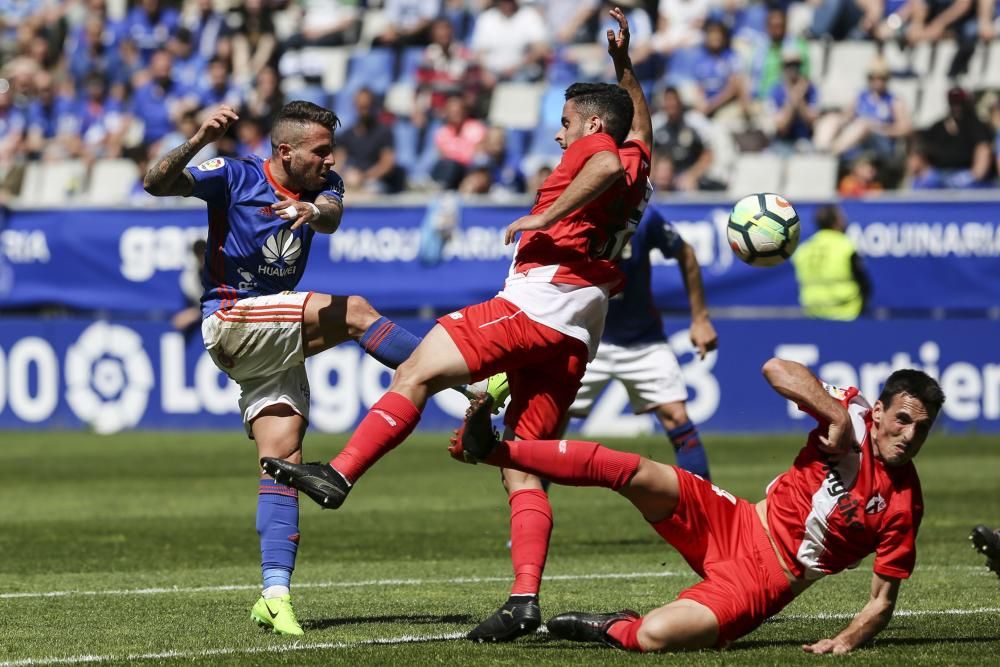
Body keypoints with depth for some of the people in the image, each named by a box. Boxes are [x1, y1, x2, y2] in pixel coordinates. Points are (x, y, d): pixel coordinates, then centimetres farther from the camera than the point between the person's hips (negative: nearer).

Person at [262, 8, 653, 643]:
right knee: (522, 469, 3)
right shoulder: (635, 162, 25)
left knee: (418, 370, -13)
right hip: (577, 337, 9)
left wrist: (547, 215, -21)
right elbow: (640, 123, 49)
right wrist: (624, 62, 53)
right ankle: (525, 600, -7)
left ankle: (339, 474, -23)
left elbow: (607, 164, -24)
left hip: (537, 303, -9)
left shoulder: (593, 149, 2)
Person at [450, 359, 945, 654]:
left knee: (653, 635, -30)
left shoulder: (903, 506, -10)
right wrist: (836, 417, -21)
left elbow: (883, 600, -5)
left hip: (760, 583, -3)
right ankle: (493, 449, -11)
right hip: (732, 524, 3)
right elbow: (776, 370, -14)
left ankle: (615, 629, 6)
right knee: (633, 473, -20)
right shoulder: (852, 415, -5)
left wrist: (849, 639, -23)